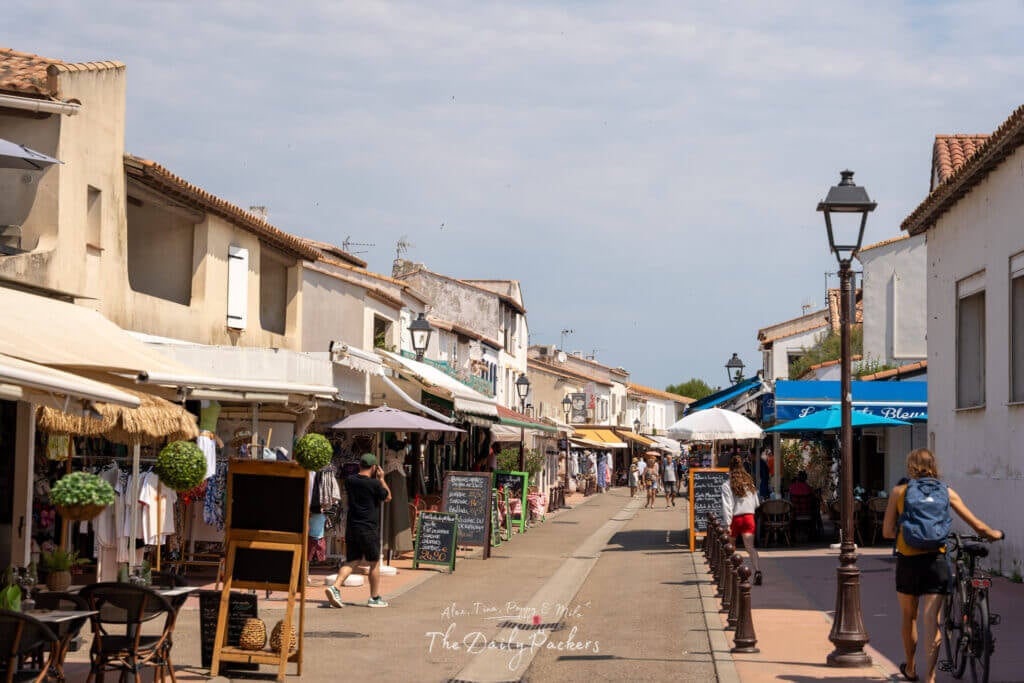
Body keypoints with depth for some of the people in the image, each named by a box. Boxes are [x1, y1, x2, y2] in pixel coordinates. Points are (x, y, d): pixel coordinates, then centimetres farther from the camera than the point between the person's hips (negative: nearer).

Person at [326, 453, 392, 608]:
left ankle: (336, 587, -12)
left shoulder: (350, 481, 3)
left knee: (351, 560, 9)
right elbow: (388, 497, 4)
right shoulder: (374, 484, -13)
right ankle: (375, 597, 14)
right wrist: (381, 479, 10)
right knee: (374, 563, 8)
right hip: (369, 529, -5)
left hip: (351, 527, 5)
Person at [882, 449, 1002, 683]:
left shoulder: (899, 491, 3)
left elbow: (887, 531, 1)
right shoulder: (945, 492, 5)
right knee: (932, 620, -2)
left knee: (908, 617, 19)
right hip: (935, 560, 0)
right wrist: (995, 534, 27)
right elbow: (978, 526, 6)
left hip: (907, 560, 0)